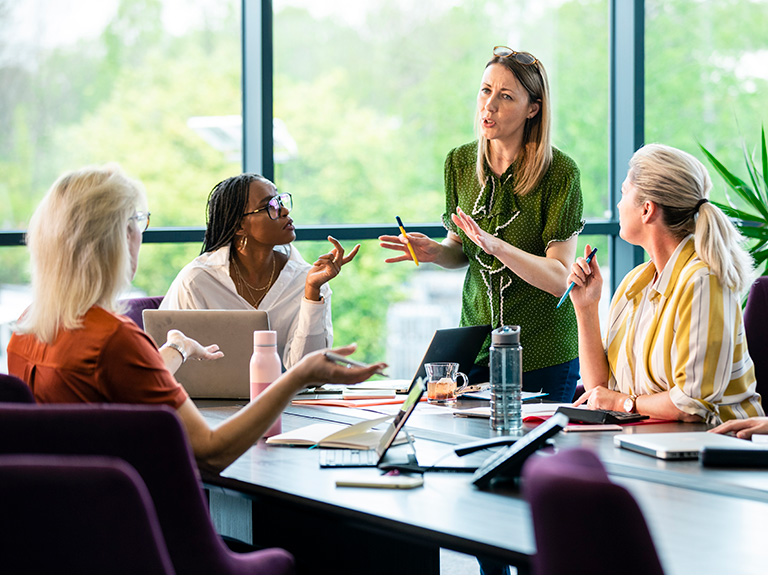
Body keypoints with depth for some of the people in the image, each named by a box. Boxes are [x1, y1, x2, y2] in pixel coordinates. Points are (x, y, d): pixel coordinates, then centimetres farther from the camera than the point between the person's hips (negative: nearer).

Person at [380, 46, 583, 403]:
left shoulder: (560, 173, -14)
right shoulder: (460, 163, 2)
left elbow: (559, 279, -18)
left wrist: (496, 245, -31)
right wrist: (434, 251, -8)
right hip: (477, 344, 4)